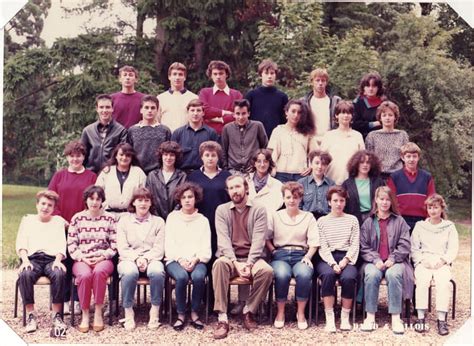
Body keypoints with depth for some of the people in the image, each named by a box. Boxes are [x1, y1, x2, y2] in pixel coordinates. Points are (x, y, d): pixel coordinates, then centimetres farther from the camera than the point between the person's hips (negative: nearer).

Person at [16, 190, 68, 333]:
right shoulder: (28, 220, 23)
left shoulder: (58, 220, 23)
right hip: (33, 258, 0)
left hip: (52, 259, 0)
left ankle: (57, 315, -24)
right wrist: (25, 260, -9)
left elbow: (61, 244, 9)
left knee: (59, 274, -34)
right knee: (25, 274, -34)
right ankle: (31, 315, -23)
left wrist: (58, 260, -11)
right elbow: (21, 243, 10)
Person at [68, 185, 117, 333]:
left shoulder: (110, 218, 9)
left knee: (99, 271, -36)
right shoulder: (77, 218, 10)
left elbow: (114, 244, 5)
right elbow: (71, 244, 5)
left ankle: (98, 313, -21)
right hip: (82, 260, 0)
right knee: (85, 275, -34)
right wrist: (83, 258, -9)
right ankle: (85, 314, -17)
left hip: (103, 259, 0)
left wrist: (102, 256, -10)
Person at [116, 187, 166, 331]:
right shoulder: (124, 220, 13)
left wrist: (146, 259, -14)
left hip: (151, 259, 1)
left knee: (157, 271, -35)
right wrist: (136, 258, -14)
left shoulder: (158, 221, 14)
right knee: (130, 272, -36)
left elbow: (159, 249, 4)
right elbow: (122, 248, 3)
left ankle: (155, 311, -19)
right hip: (129, 259, 0)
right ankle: (128, 312, -22)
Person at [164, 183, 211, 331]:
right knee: (182, 276, -34)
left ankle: (194, 313, -14)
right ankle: (181, 314, -17)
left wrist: (195, 259, -14)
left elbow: (206, 248, 5)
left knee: (199, 276, -33)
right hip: (175, 260, -1)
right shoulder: (172, 217, 13)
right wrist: (181, 259, -13)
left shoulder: (203, 220, 14)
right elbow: (169, 245, 4)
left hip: (197, 261, 1)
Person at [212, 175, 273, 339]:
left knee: (267, 270, -32)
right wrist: (236, 262, -20)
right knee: (219, 264, -34)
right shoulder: (221, 210, 6)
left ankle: (248, 311, -9)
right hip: (230, 257, 0)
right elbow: (223, 240, -6)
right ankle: (222, 318, -31)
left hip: (251, 258, 0)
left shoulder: (259, 210, 3)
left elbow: (258, 240, -7)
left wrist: (249, 263, -22)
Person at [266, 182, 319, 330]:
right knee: (282, 274, -35)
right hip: (280, 254, 0)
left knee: (304, 274, -35)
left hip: (301, 255, 0)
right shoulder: (276, 216, 17)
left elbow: (314, 242, 7)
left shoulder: (308, 217, 16)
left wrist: (308, 256, -9)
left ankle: (300, 312, -14)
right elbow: (267, 238, 9)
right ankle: (280, 312, -13)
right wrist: (274, 252, -6)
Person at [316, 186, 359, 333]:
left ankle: (345, 317, -15)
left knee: (349, 277, -32)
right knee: (328, 274, -34)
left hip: (346, 258, 1)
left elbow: (354, 245, 5)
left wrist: (345, 260, -13)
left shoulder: (352, 220, 15)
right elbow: (322, 246, 0)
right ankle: (329, 318, -27)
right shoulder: (322, 221, 11)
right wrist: (333, 263, -16)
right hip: (327, 258, -1)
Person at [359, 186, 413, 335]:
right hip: (374, 261, 1)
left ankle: (396, 318, -29)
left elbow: (404, 245, 3)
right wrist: (375, 260, -10)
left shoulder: (399, 221, 11)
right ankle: (370, 317, -25)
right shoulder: (368, 222, 12)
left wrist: (392, 259, -11)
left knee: (394, 274, -34)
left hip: (395, 261, 0)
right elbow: (363, 247, 6)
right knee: (372, 274, -33)